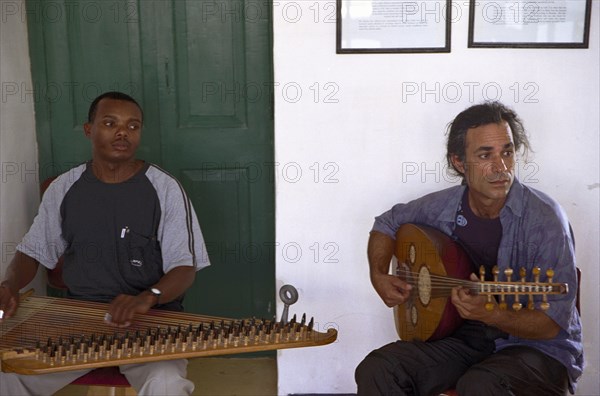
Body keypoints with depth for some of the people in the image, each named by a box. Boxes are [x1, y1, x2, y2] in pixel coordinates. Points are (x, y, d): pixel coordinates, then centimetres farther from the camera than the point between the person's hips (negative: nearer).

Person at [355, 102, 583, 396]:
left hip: (537, 346, -4)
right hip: (464, 336, 4)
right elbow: (388, 223, 16)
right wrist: (379, 276, 0)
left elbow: (552, 324, -18)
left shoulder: (544, 219, -18)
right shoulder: (443, 206, -4)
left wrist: (489, 314, -35)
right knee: (375, 370, -18)